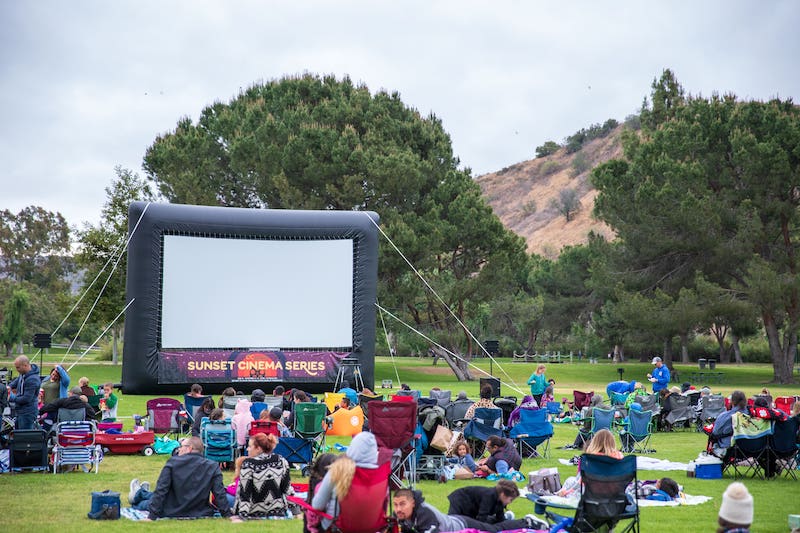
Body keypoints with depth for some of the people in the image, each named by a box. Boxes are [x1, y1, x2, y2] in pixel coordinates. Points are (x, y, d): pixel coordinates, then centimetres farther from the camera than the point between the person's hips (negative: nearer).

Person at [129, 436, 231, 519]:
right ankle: (141, 493, 58)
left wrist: (152, 516, -14)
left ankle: (138, 494, 61)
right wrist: (228, 515, -7)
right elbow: (220, 494, -13)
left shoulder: (173, 462, -14)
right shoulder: (213, 467, -10)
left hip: (173, 513, -3)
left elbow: (161, 490, -15)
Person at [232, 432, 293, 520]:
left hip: (255, 515, -2)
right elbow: (287, 488, 3)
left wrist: (241, 516, -12)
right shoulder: (281, 460, -1)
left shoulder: (248, 464, -12)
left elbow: (244, 493, -13)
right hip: (278, 513, 3)